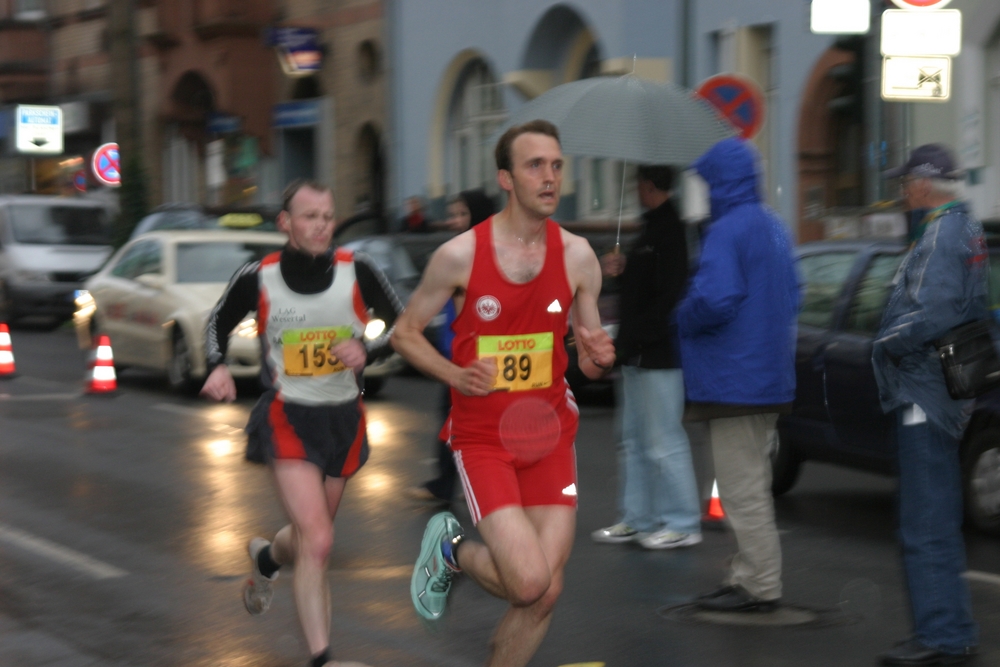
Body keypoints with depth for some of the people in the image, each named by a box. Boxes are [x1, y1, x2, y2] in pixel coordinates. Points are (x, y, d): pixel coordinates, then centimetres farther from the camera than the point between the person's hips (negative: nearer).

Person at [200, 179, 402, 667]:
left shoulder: (357, 271, -8)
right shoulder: (257, 278, -9)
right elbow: (218, 322, 9)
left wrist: (367, 351, -16)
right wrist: (218, 367, -9)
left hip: (344, 417, 3)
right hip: (288, 418, -3)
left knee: (311, 538, 20)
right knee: (317, 542, -18)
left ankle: (267, 558, 57)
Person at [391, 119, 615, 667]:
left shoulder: (577, 256, 1)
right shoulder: (459, 255, -8)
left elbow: (590, 361, 10)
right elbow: (404, 334, 3)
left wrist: (599, 358, -14)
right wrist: (456, 375, -14)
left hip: (549, 434, 4)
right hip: (482, 437, -4)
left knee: (545, 595, -3)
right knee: (529, 581, -18)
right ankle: (451, 550, 15)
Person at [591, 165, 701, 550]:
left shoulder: (670, 232, -16)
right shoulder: (653, 229, 16)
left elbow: (668, 297, -22)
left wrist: (637, 336, -20)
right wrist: (622, 270, 9)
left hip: (659, 355, -11)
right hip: (638, 357, 11)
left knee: (665, 443, -6)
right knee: (634, 441, 15)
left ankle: (683, 524, 1)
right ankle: (636, 518, 22)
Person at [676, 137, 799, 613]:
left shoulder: (726, 230, -19)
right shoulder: (774, 228, 13)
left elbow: (714, 299, -28)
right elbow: (792, 296, 19)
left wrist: (684, 318, -9)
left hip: (734, 379, -10)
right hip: (770, 375, 10)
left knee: (742, 489, -4)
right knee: (752, 484, 17)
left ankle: (760, 586, 0)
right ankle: (749, 576, 24)